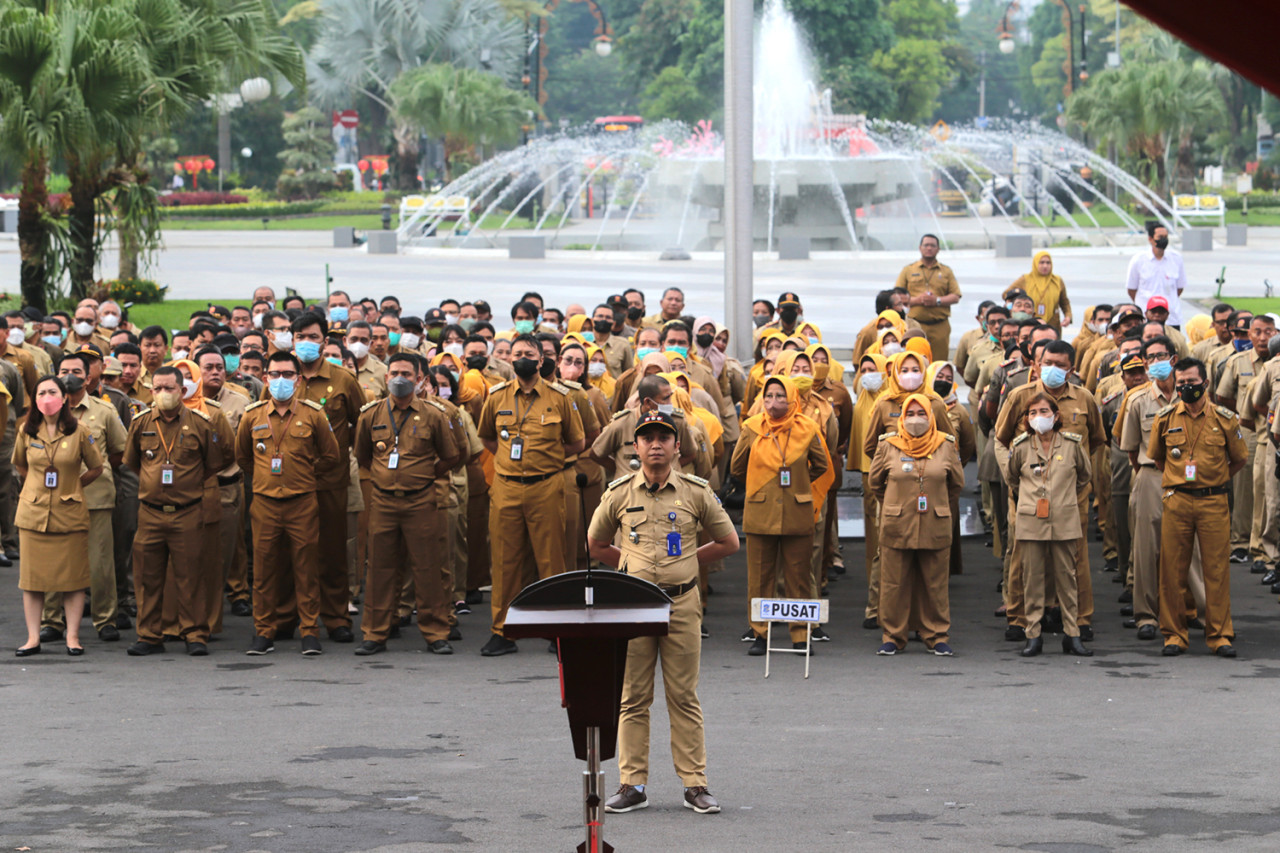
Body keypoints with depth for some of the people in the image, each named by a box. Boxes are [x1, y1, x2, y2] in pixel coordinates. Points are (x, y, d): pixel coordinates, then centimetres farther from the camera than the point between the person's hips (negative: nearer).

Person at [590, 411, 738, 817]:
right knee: (633, 697, 3)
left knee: (684, 697, 2)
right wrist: (636, 568, 13)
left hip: (682, 602, -1)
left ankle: (695, 784, 6)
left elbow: (728, 542, 13)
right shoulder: (620, 493, 5)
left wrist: (685, 562, 10)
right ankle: (632, 784, 7)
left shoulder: (696, 492, 3)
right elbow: (596, 544, 18)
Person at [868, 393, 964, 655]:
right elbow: (876, 481, 16)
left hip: (935, 527, 0)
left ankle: (938, 637, 13)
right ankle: (893, 637, 12)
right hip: (897, 527, 0)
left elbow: (957, 483, 16)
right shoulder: (888, 445, 2)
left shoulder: (945, 445, 3)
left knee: (936, 585, 4)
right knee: (894, 584, 2)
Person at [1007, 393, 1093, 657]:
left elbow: (1085, 476, 18)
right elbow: (1013, 480, 21)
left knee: (1066, 578, 3)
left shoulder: (1072, 444, 1)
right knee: (1032, 580, 1)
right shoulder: (1020, 447, 2)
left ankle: (1071, 635, 7)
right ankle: (1033, 637, 5)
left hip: (1064, 523, 0)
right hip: (1031, 523, 0)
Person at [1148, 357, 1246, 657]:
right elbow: (1156, 457, 19)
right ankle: (1174, 634, 10)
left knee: (1217, 570, 0)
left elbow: (1239, 459, 13)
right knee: (1173, 570, 1)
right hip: (1176, 502, 1)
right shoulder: (1165, 419, 4)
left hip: (1213, 502, -1)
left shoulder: (1224, 419, 1)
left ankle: (1220, 635, 8)